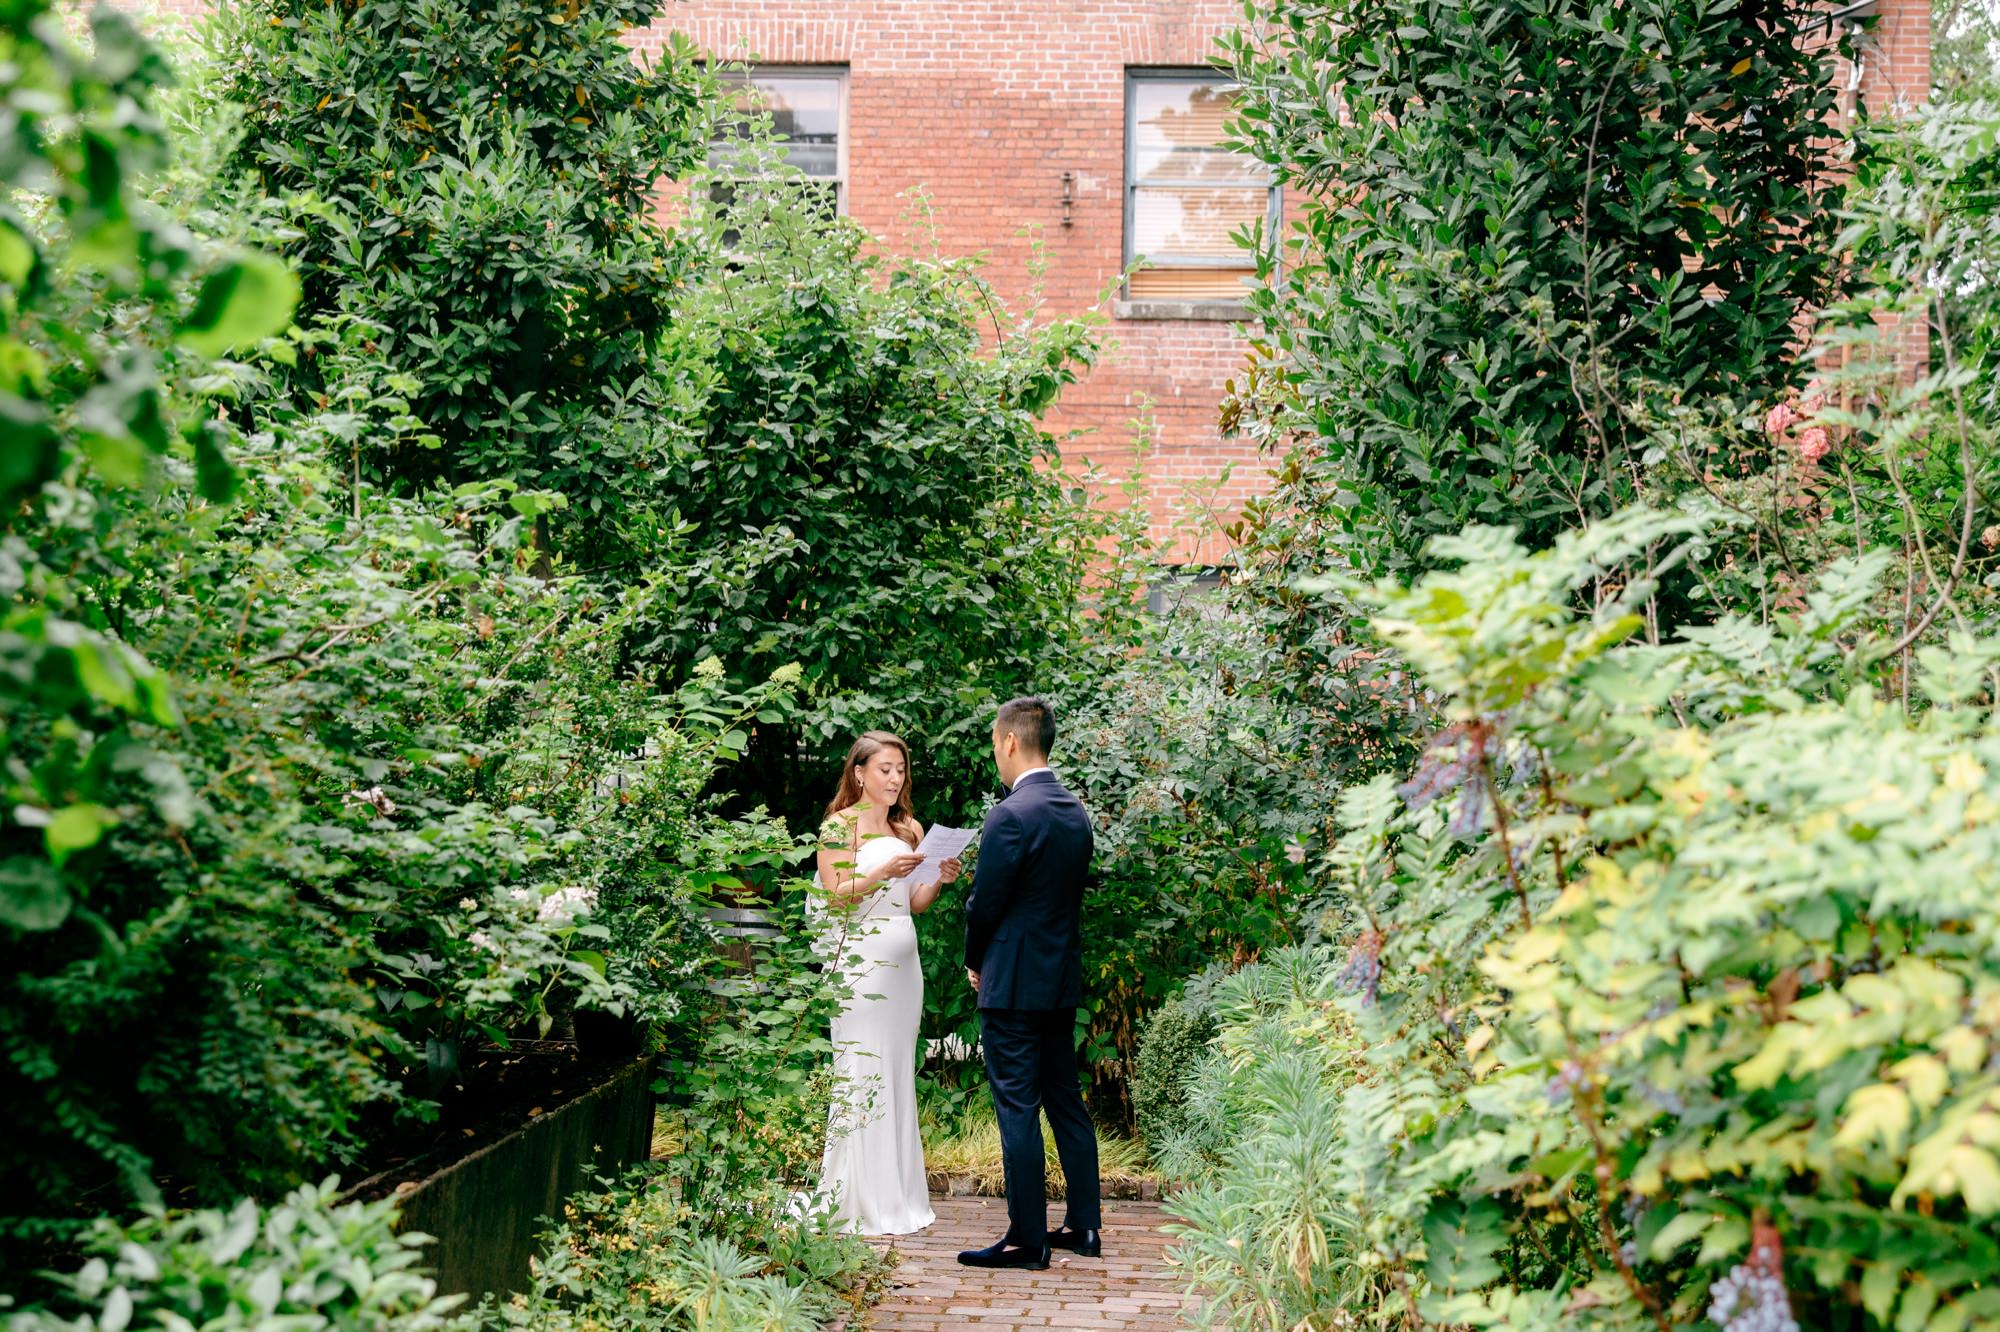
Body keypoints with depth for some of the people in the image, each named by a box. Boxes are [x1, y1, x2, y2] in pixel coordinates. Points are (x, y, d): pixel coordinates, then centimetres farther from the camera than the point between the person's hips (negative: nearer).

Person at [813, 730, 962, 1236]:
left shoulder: (910, 829, 14)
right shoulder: (840, 826, -3)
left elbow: (915, 904, 15)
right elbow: (834, 896, -10)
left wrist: (940, 881, -4)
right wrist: (883, 872, -22)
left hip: (903, 962, 6)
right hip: (860, 961, -6)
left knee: (899, 1075, 7)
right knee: (860, 1073, -6)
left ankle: (898, 1197, 13)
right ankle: (861, 1205, 0)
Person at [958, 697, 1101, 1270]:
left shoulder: (1011, 816, -18)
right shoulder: (1077, 813, 7)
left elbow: (984, 905, -14)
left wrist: (975, 964, 5)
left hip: (1013, 985, -8)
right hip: (1064, 982, 8)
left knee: (1018, 1109, -1)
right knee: (1066, 1100, 15)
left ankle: (1027, 1238, 4)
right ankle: (1084, 1226, 21)